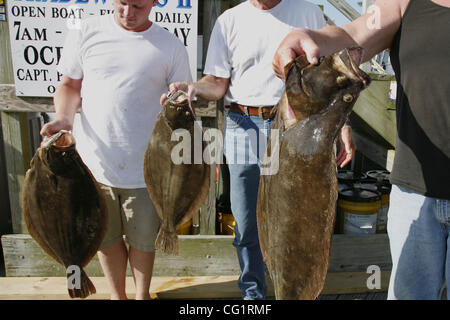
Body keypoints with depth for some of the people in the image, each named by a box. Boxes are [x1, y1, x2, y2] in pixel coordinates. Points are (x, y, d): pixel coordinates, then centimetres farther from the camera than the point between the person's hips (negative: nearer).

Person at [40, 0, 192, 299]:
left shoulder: (171, 47, -1)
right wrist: (64, 117, -10)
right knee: (106, 237, 17)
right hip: (94, 162, 2)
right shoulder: (86, 34, 1)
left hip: (143, 166, -1)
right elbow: (69, 85, 8)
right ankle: (117, 295, 43)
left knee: (143, 239, 14)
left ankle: (142, 294, 41)